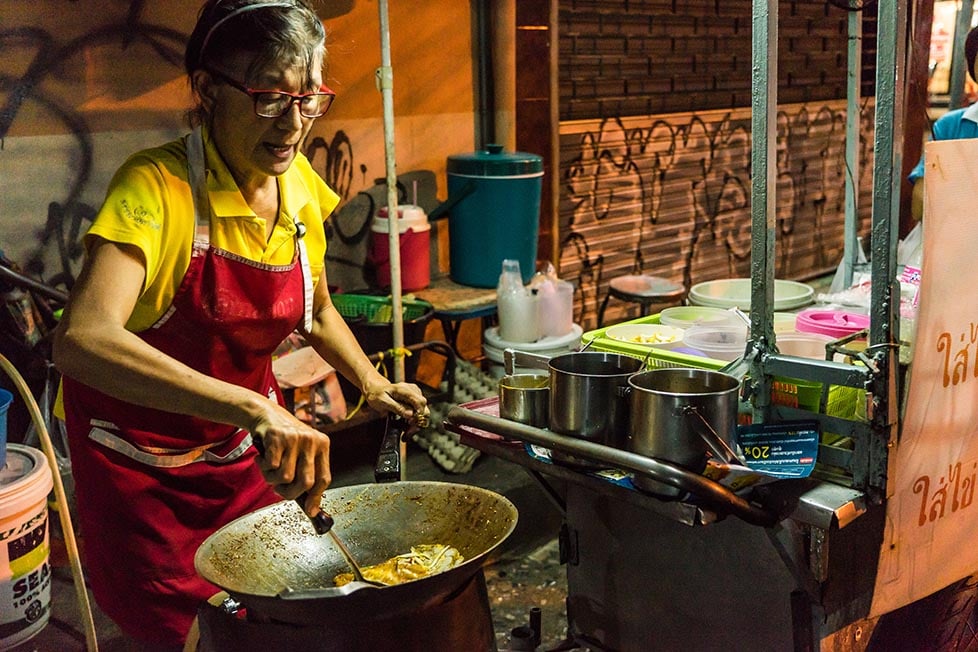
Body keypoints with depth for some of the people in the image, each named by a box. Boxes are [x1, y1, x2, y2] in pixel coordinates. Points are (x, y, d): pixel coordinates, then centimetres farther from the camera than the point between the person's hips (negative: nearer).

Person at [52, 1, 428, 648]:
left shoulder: (302, 188, -6)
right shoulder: (156, 187, -26)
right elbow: (83, 339, -43)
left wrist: (374, 385, -2)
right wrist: (254, 408, -52)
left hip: (247, 450, 5)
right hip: (145, 465, -5)